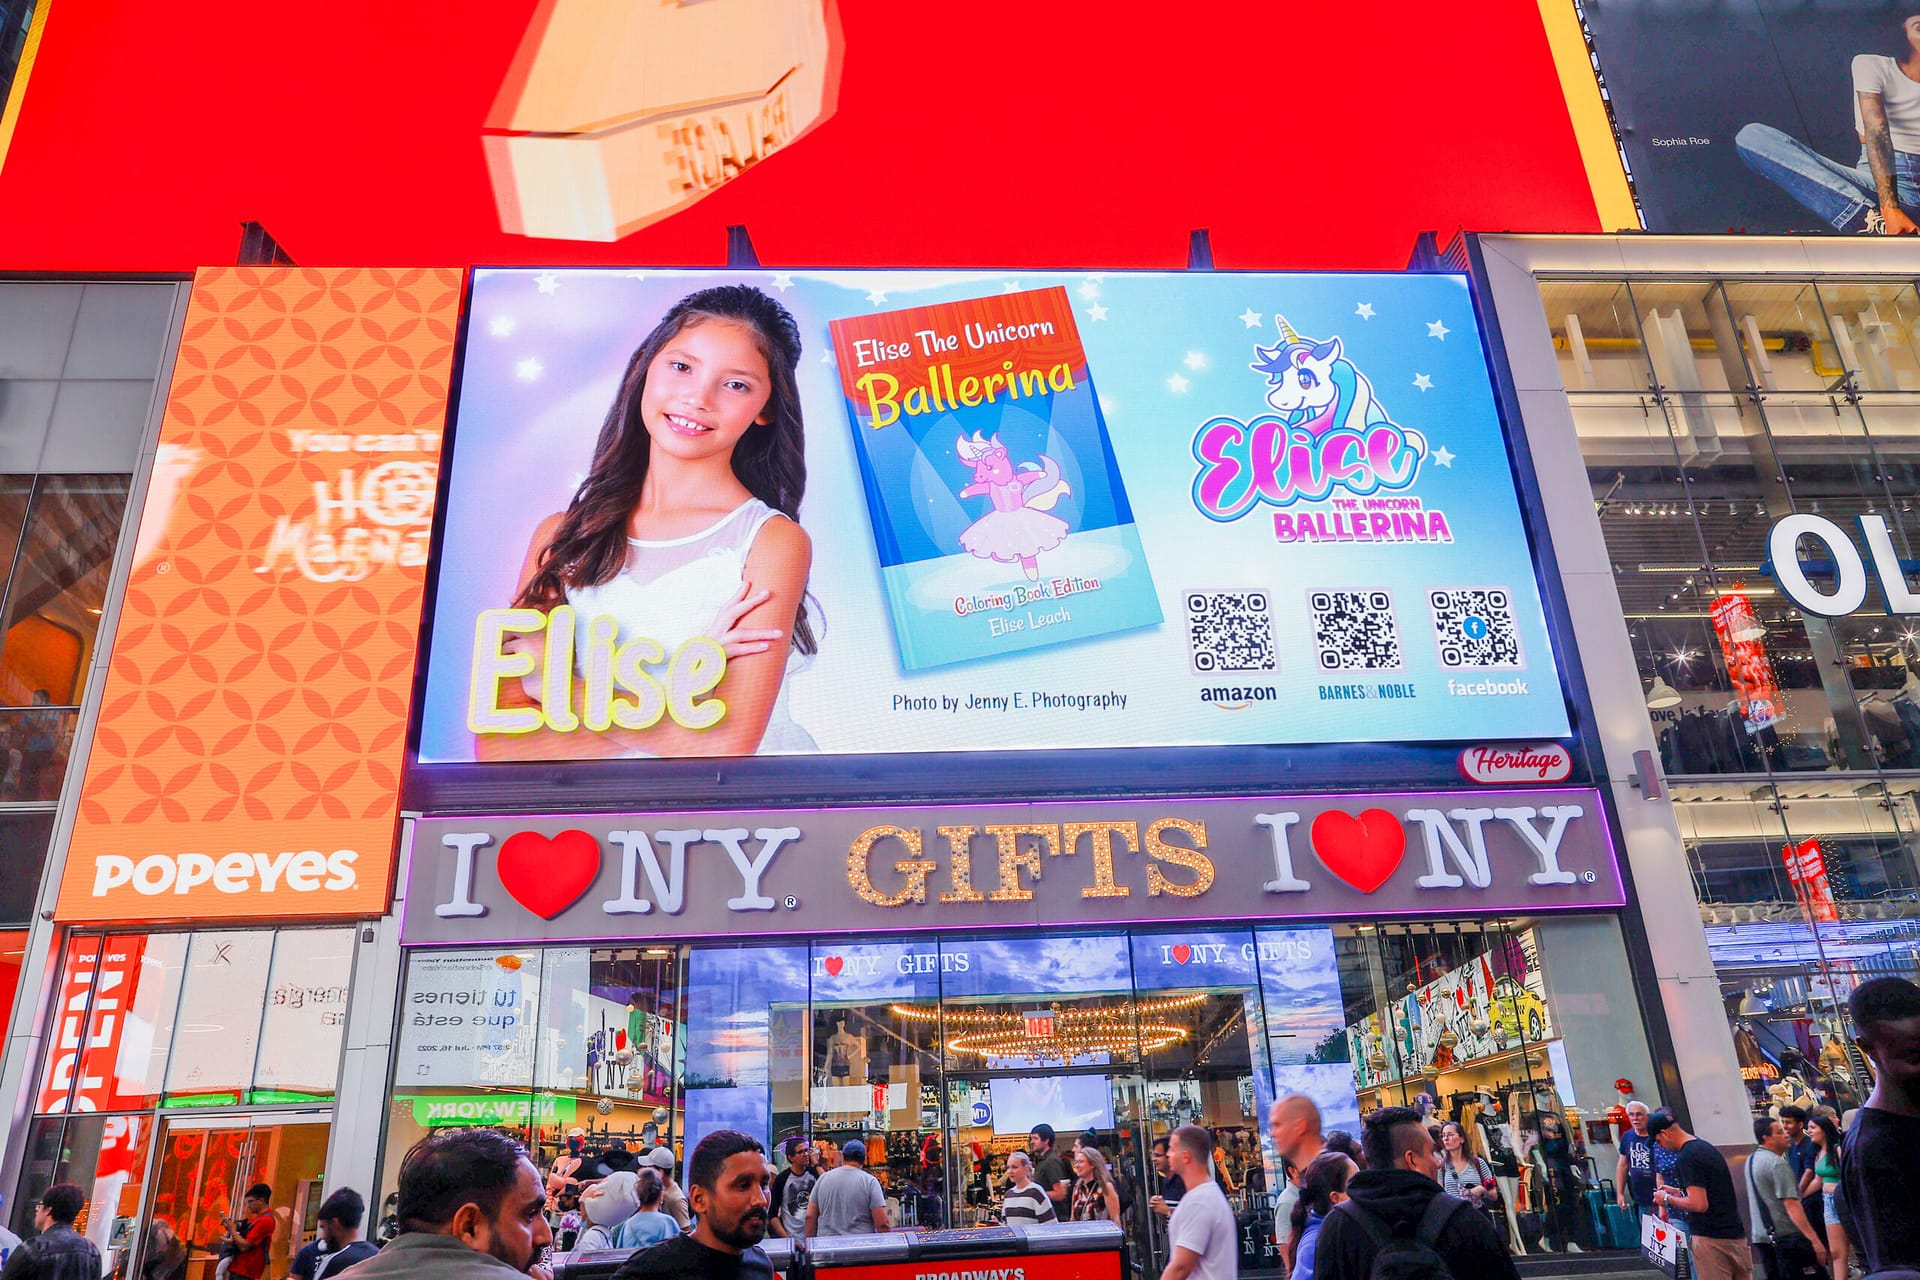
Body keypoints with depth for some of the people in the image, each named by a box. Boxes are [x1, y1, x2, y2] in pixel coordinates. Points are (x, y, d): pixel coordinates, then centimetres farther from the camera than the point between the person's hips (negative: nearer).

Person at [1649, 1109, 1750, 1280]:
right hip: (1736, 1234, 9)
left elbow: (1699, 1204, -23)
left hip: (1710, 1239, -9)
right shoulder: (1707, 1147, 13)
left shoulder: (1686, 1158, -18)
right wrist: (1678, 1192, 20)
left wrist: (1668, 1199, -9)